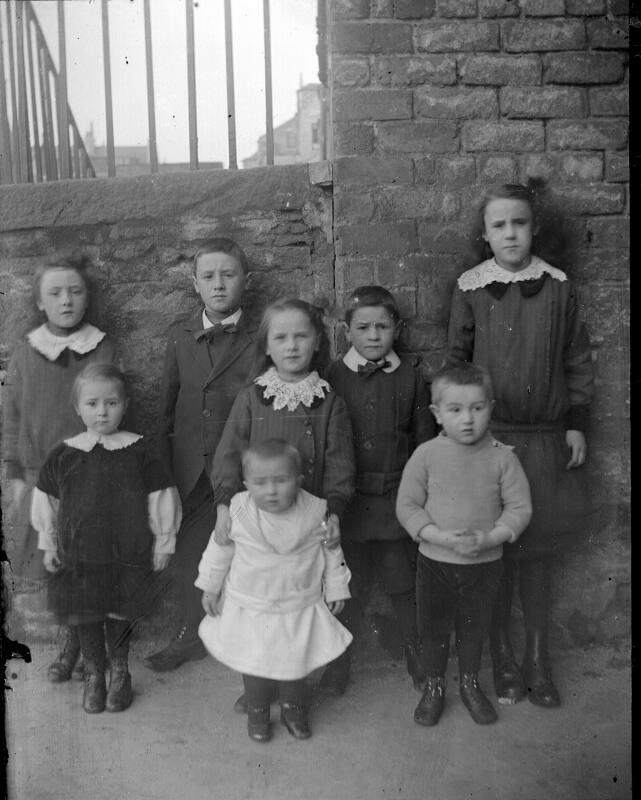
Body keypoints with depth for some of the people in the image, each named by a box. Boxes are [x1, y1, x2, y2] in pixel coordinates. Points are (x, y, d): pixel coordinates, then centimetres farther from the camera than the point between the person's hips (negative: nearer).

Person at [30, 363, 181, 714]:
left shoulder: (138, 451, -8)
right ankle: (93, 674, 35)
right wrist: (48, 544, 10)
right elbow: (45, 501, 9)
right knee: (86, 618, 13)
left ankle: (120, 672, 34)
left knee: (120, 616, 10)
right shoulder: (63, 455, -3)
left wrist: (163, 543, 1)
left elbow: (160, 498, -2)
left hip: (127, 554, -1)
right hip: (78, 555, 2)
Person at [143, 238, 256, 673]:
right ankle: (191, 637, 34)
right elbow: (168, 405, 10)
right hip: (191, 469, 4)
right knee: (187, 557, 14)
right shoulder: (181, 335, 6)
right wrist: (165, 465, 8)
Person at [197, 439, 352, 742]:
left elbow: (332, 552, -1)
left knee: (296, 662, 15)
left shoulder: (315, 511, -16)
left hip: (300, 608, 1)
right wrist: (210, 587, 6)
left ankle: (294, 708, 42)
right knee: (255, 664, 12)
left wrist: (336, 589, 7)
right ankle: (257, 711, 38)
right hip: (250, 608, 0)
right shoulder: (239, 512, -18)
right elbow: (219, 550, -2)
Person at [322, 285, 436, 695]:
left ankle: (419, 659, 33)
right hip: (347, 501, 0)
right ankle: (337, 661, 30)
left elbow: (425, 440, 3)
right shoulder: (333, 376, -2)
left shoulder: (411, 377, -1)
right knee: (346, 589, 11)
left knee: (405, 585, 13)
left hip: (397, 500, 1)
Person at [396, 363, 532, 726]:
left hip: (486, 563, 0)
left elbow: (520, 507, -6)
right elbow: (407, 505, -8)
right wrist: (440, 537, -20)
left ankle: (470, 683, 42)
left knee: (475, 627, 18)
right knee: (433, 627, 14)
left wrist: (488, 538, -20)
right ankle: (435, 686, 37)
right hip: (435, 561, 0)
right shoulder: (426, 455, -11)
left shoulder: (502, 457, -10)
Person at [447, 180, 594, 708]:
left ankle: (539, 659, 26)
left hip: (547, 439, 1)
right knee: (494, 552, 6)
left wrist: (577, 424, 3)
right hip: (489, 437, -1)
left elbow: (577, 362, 7)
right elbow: (456, 361, 3)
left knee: (539, 552, 10)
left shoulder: (558, 288, -1)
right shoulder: (470, 289, -4)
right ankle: (503, 656, 24)